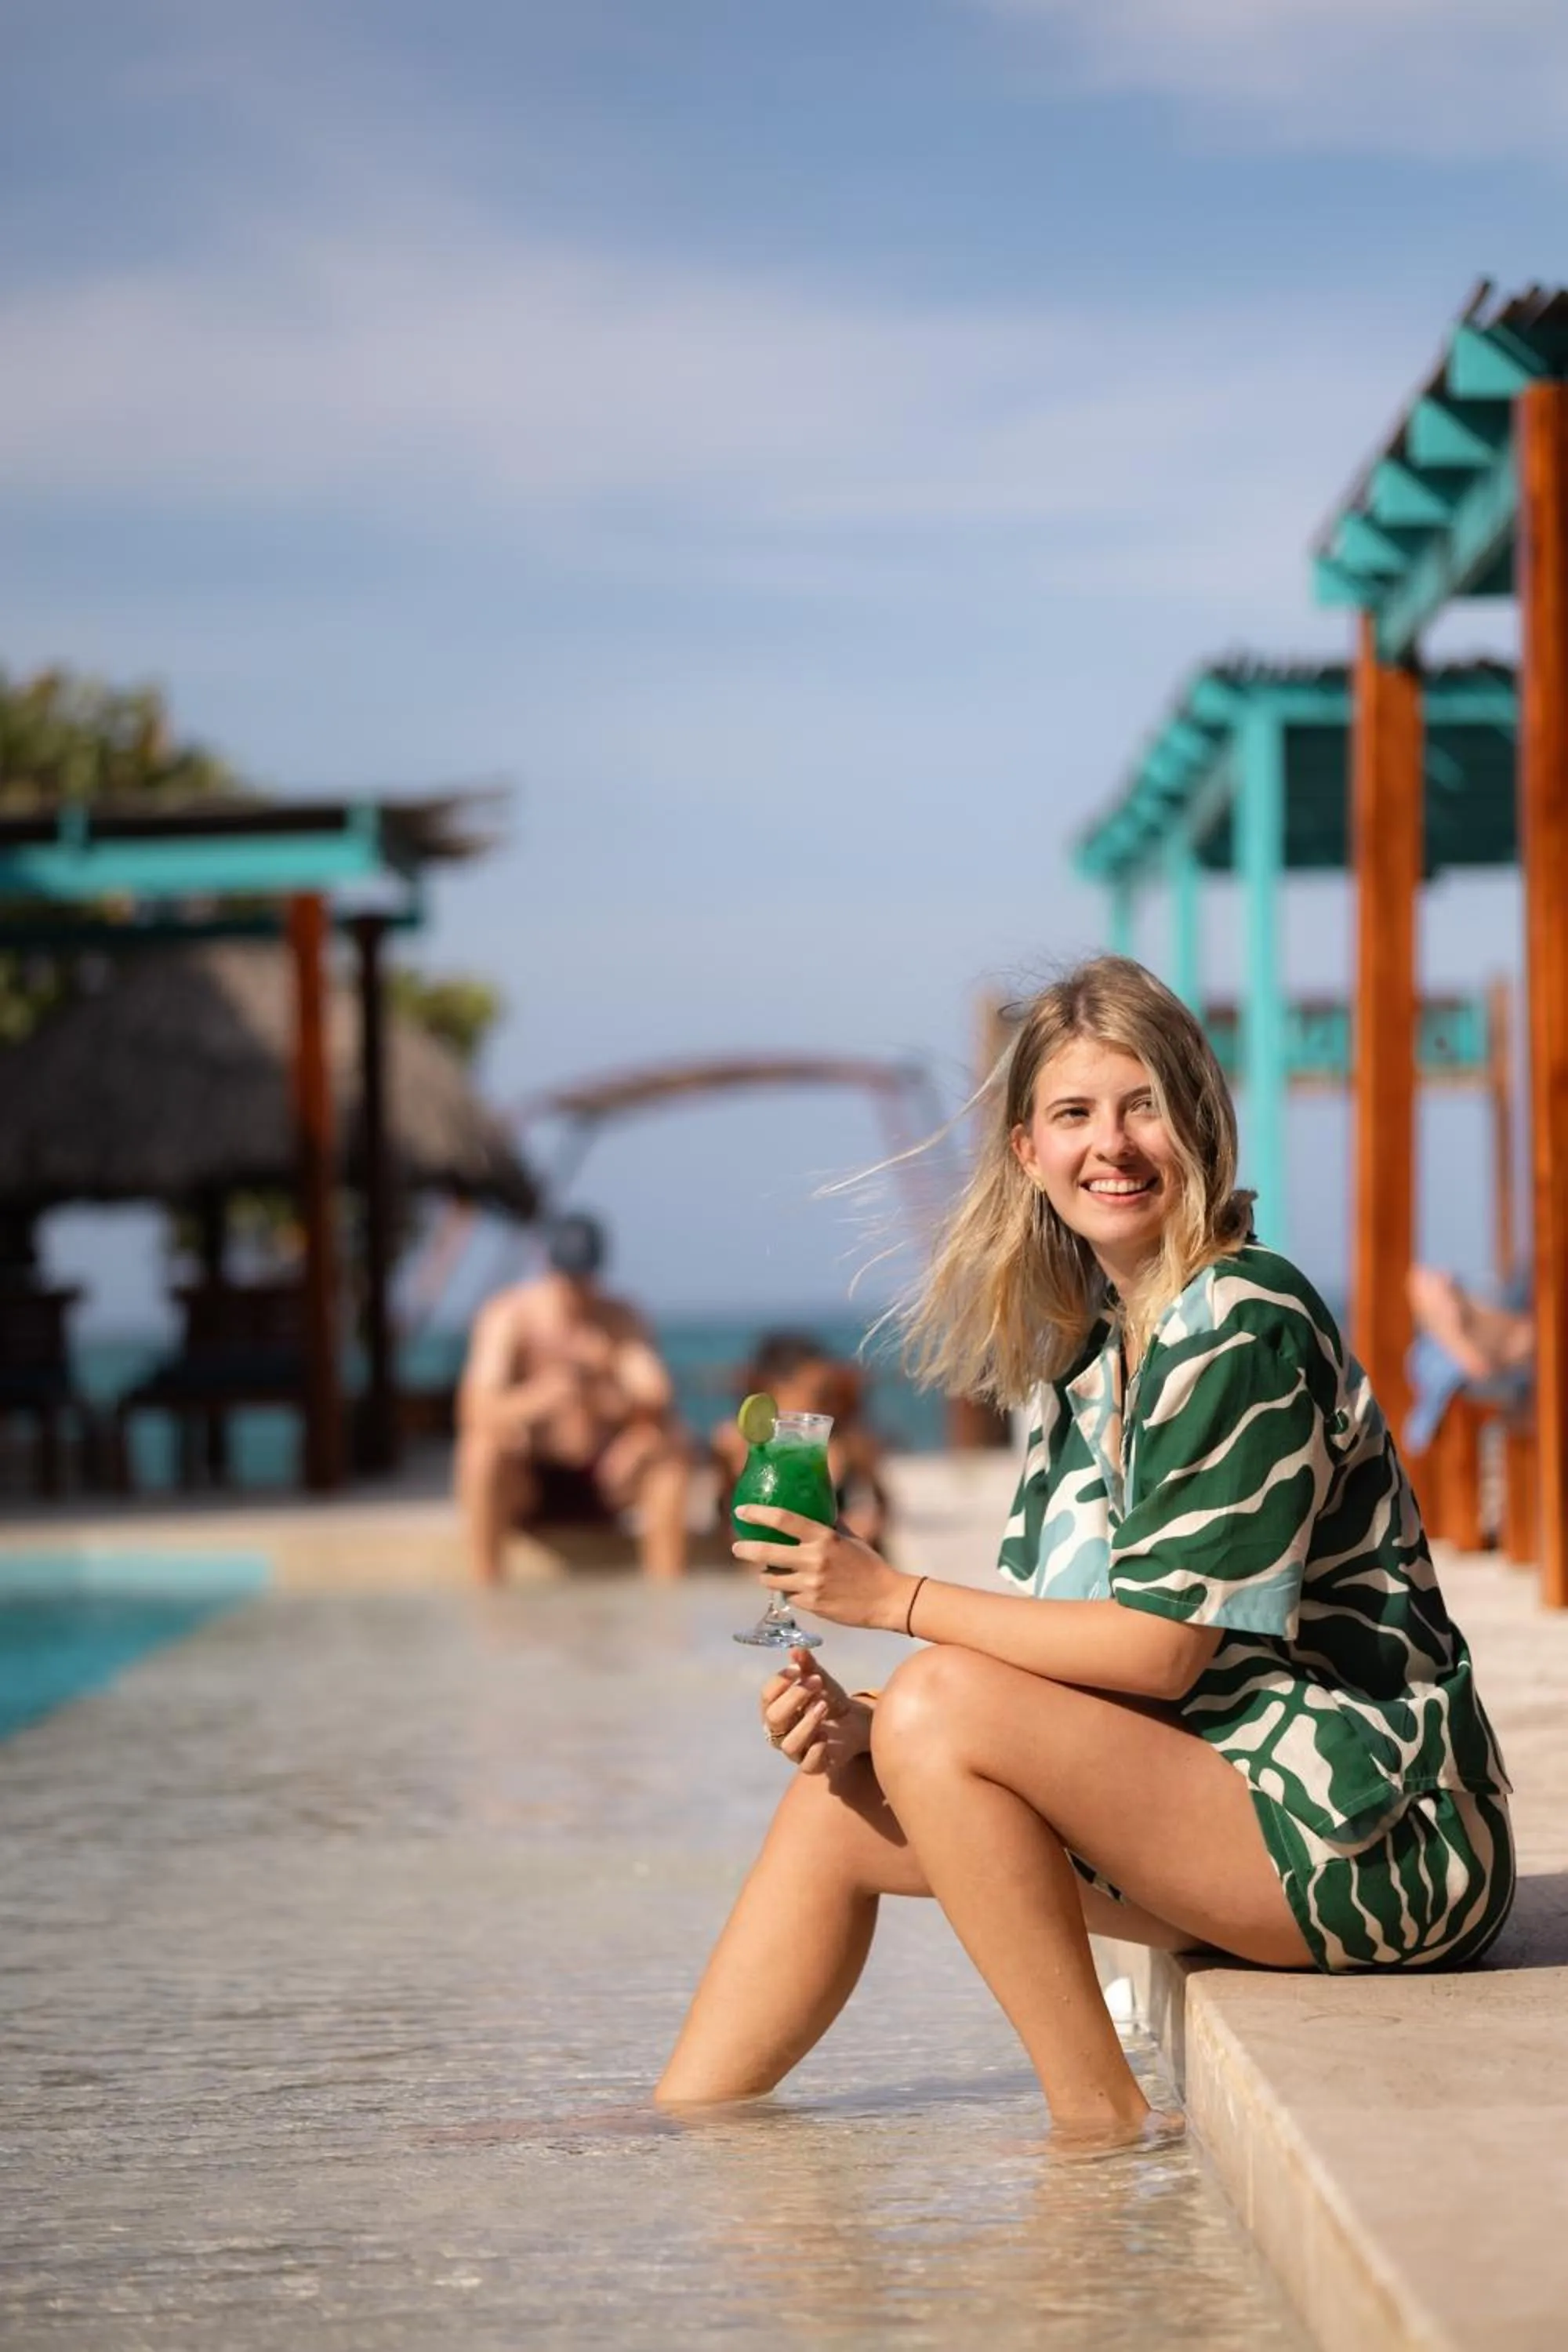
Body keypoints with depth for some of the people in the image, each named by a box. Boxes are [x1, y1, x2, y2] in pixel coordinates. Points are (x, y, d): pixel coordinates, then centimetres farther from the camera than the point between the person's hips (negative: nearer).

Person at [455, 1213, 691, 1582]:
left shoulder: (622, 1320, -4)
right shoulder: (509, 1316, -12)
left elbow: (660, 1406, -17)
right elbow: (478, 1411, -26)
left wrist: (607, 1397, -40)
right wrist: (536, 1400, -48)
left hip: (600, 1481, 2)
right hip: (526, 1482, -2)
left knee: (669, 1447, -24)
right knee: (485, 1448, -33)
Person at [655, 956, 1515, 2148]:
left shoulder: (1244, 1318, -13)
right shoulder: (1095, 1353, 14)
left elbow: (1159, 1646, -18)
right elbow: (1052, 1665, 9)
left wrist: (898, 1597, -11)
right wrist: (865, 1723, -9)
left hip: (1380, 1834, -9)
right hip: (1245, 1799, 9)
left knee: (941, 1708, -23)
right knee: (837, 1804, 5)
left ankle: (1104, 2128, -13)